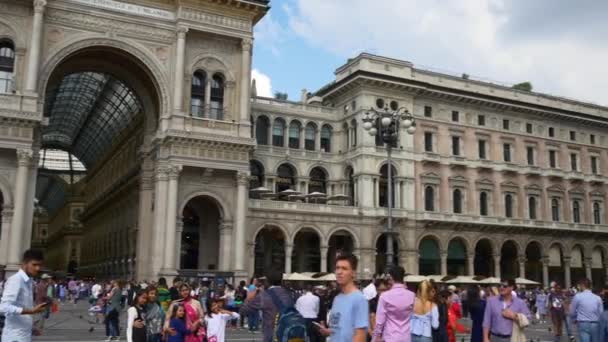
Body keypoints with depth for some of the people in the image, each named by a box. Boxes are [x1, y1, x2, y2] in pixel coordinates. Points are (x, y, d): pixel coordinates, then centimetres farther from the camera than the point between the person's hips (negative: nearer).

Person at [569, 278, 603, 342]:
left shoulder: (578, 296, -3)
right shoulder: (597, 298, 6)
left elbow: (572, 312, 3)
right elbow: (601, 313, 6)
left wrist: (575, 320, 24)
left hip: (583, 324, -3)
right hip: (595, 324, 4)